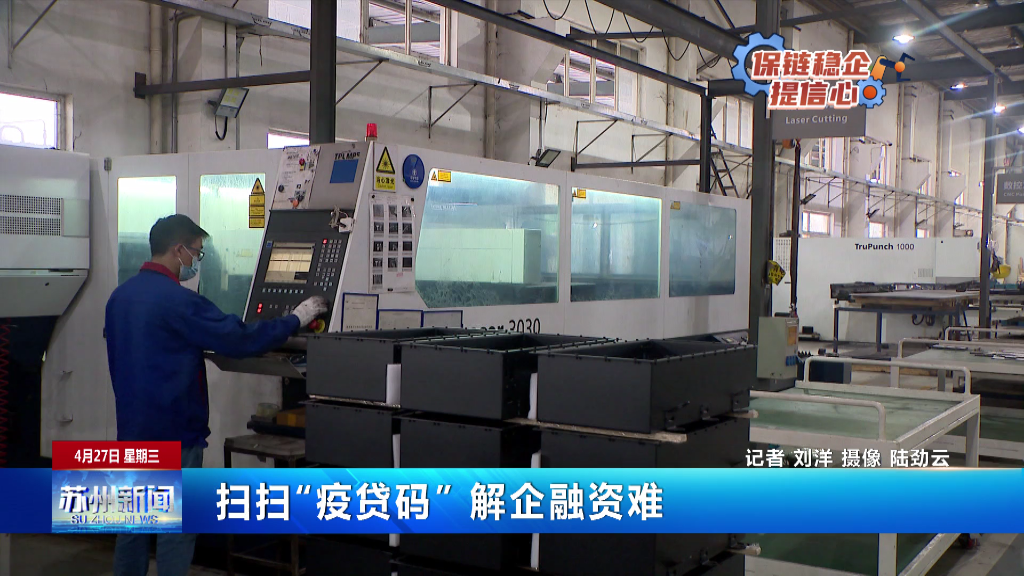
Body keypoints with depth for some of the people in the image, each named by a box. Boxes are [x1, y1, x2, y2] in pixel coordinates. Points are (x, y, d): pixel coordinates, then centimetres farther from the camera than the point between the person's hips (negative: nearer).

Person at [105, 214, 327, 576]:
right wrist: (295, 319, -10)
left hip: (132, 429, 8)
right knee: (176, 528, 1)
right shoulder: (177, 301, -20)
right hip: (174, 433, -8)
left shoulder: (119, 296, 7)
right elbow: (238, 339, -20)